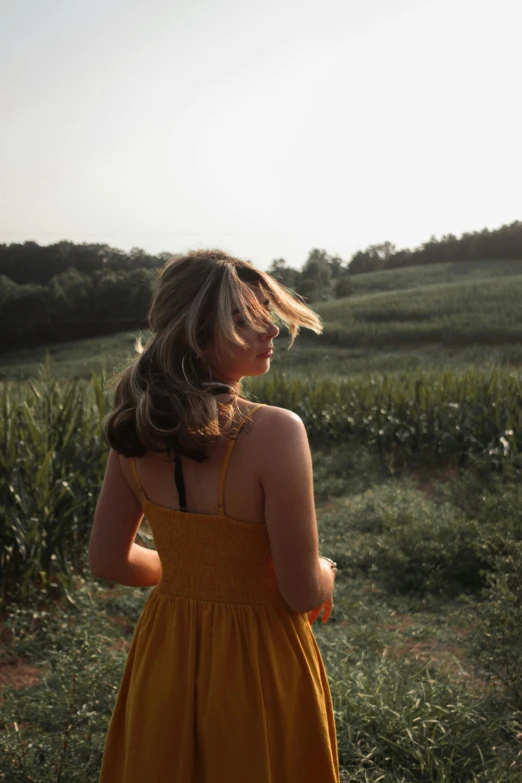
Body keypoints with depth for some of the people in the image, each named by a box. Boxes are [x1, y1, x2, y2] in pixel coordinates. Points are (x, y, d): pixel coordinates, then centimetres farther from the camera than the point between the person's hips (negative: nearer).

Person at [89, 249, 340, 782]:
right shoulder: (275, 432, -28)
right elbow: (304, 593, -22)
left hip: (163, 654, 5)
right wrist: (325, 574, 1)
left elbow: (107, 561, -1)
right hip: (258, 659, -4)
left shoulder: (136, 428, -10)